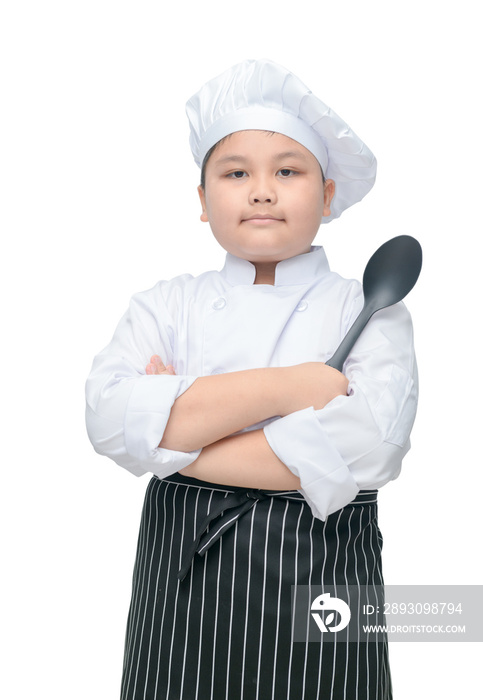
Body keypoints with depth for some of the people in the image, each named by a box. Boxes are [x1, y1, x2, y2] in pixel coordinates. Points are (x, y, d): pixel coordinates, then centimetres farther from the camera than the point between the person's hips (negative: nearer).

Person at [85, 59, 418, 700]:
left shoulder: (368, 310, -4)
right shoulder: (165, 305, 2)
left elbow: (367, 447, -20)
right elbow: (112, 419, -14)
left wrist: (176, 439, -16)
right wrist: (284, 386, -21)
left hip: (320, 580, -1)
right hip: (183, 574, 2)